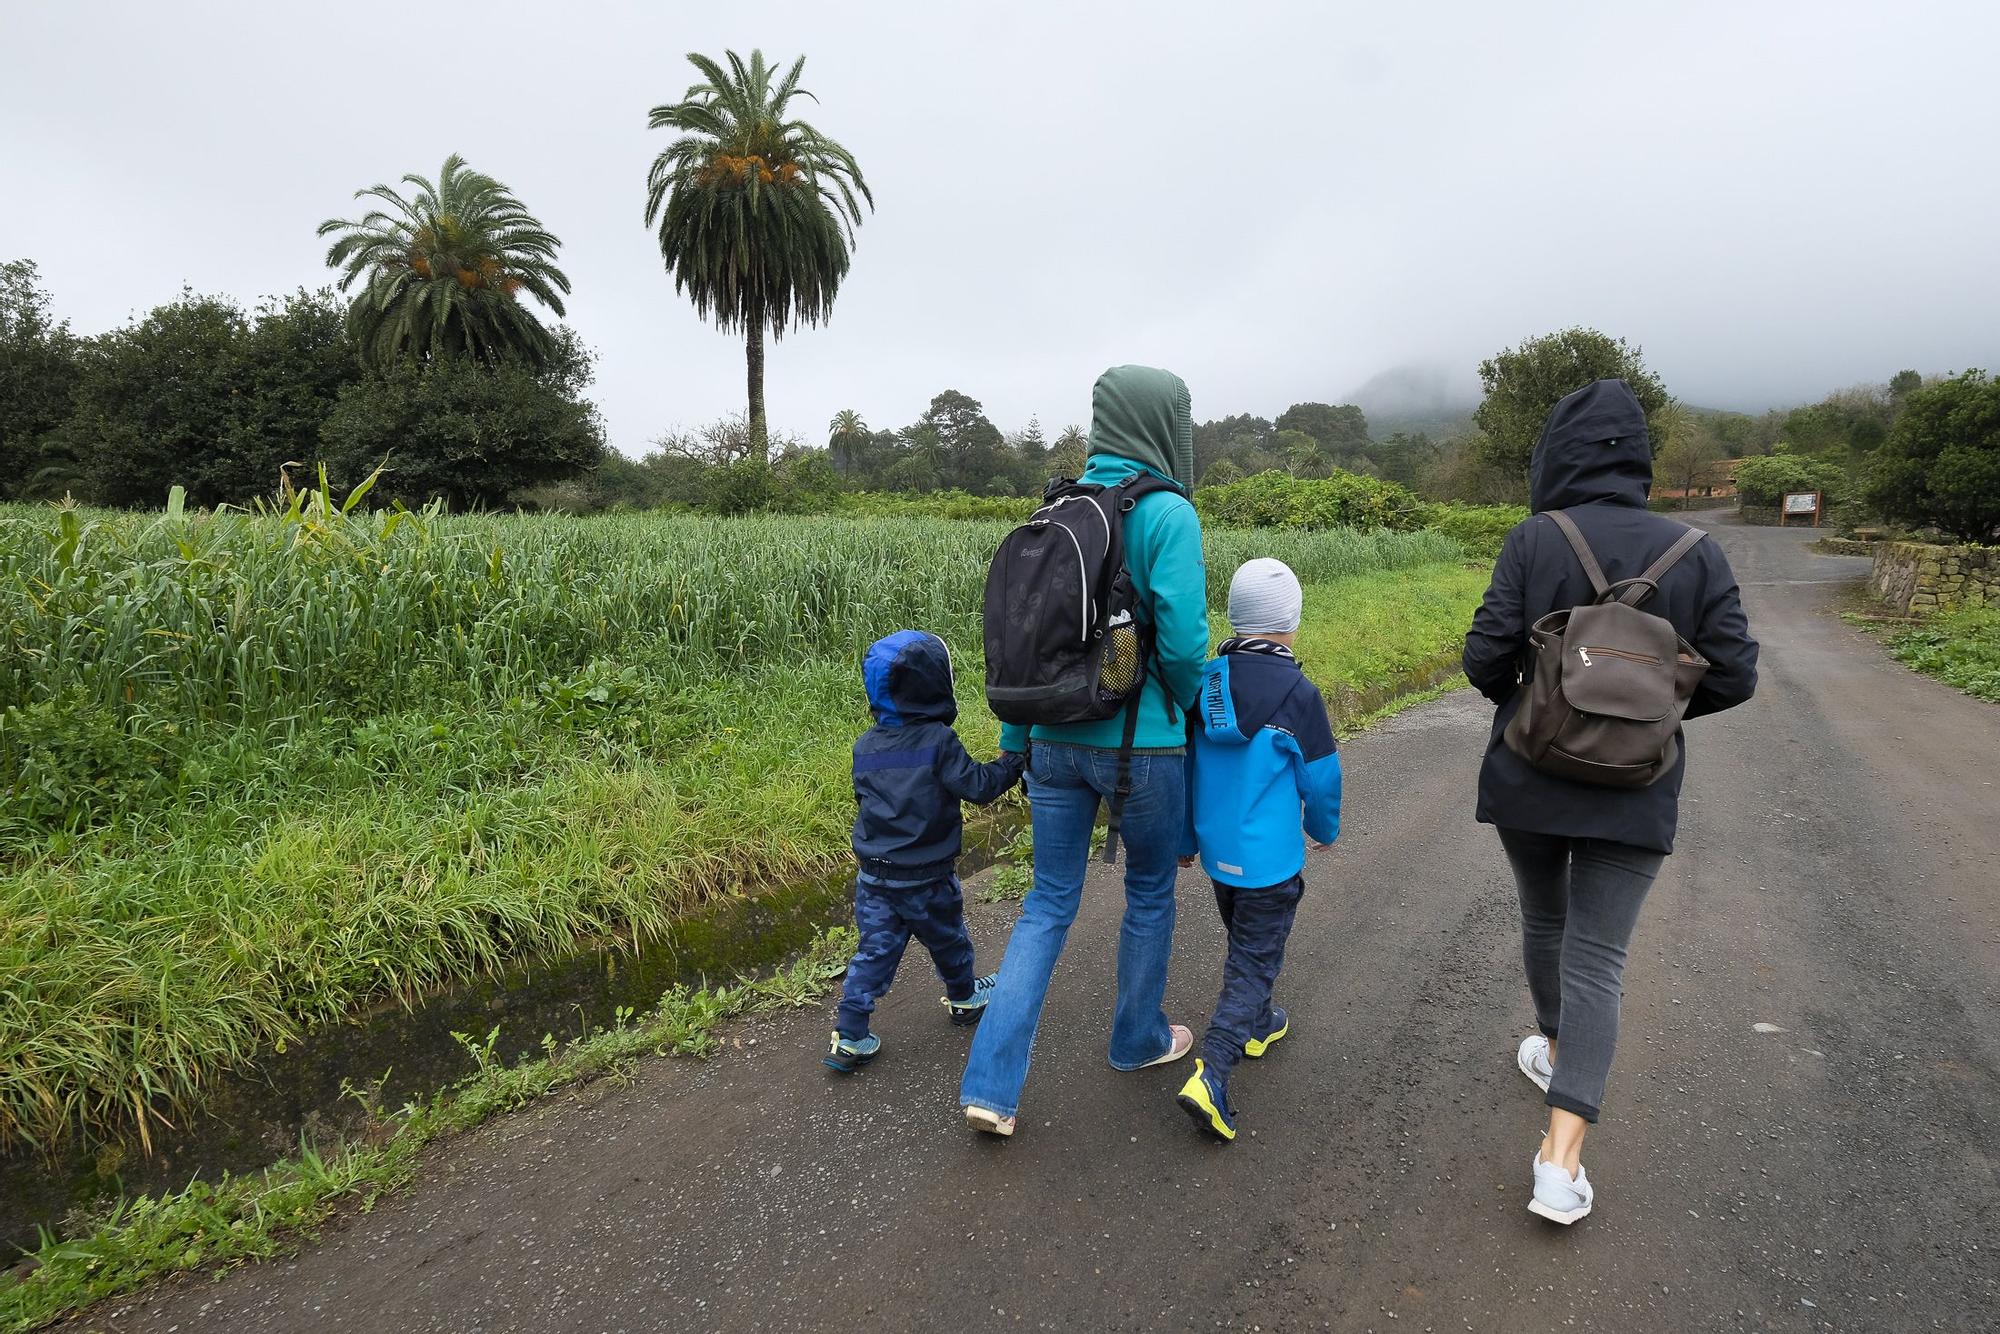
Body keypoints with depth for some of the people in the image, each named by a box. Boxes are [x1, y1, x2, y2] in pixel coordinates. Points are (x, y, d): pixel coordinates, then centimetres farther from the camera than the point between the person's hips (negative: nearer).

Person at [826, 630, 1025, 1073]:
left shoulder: (865, 746, -1)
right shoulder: (938, 741, -19)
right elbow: (979, 786, -18)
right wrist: (1015, 760, -3)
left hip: (873, 874, 4)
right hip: (926, 878, -4)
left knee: (874, 951, 11)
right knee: (948, 939, 20)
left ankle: (849, 1037, 10)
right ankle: (964, 998, 43)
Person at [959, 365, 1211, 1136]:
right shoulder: (1168, 514, -12)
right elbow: (1183, 642, -18)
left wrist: (1014, 743, 14)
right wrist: (1191, 711, 4)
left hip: (1056, 739, 5)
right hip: (1139, 744, -5)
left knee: (1048, 905, 13)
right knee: (1149, 895, 19)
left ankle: (990, 1084, 9)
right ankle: (1139, 1040, 39)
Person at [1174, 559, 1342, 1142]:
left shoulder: (1204, 683, -3)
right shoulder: (1298, 694, -17)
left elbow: (1185, 764, 5)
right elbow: (1320, 777, -8)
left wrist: (1186, 839, 17)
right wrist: (1324, 829, 13)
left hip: (1217, 851, 6)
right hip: (1268, 858, -5)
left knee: (1245, 944, 27)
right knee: (1254, 962, 3)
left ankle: (1257, 1025, 46)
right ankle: (1212, 1076, -6)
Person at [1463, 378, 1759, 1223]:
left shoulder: (1536, 541, -10)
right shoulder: (1696, 553, -3)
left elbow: (1486, 657, -14)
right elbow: (1733, 676, -3)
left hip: (1527, 780, 0)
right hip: (1634, 797, 1)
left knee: (1543, 921, 23)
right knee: (1597, 959, 3)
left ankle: (1555, 1049, 46)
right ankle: (1562, 1160, -2)